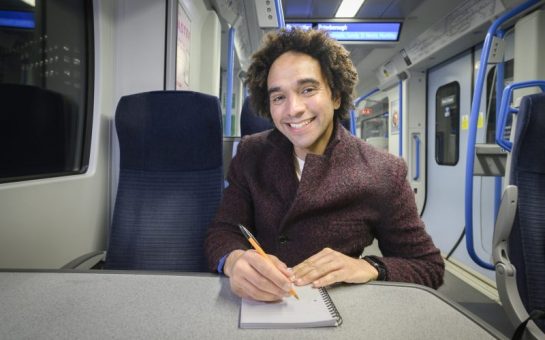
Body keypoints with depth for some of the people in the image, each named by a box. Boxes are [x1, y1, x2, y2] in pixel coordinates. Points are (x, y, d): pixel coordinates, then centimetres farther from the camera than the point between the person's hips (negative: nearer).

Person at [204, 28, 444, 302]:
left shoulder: (384, 175, -10)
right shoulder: (251, 154, -2)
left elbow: (429, 268, -3)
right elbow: (222, 232, -5)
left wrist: (370, 268, -22)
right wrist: (234, 260, -28)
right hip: (256, 302, 4)